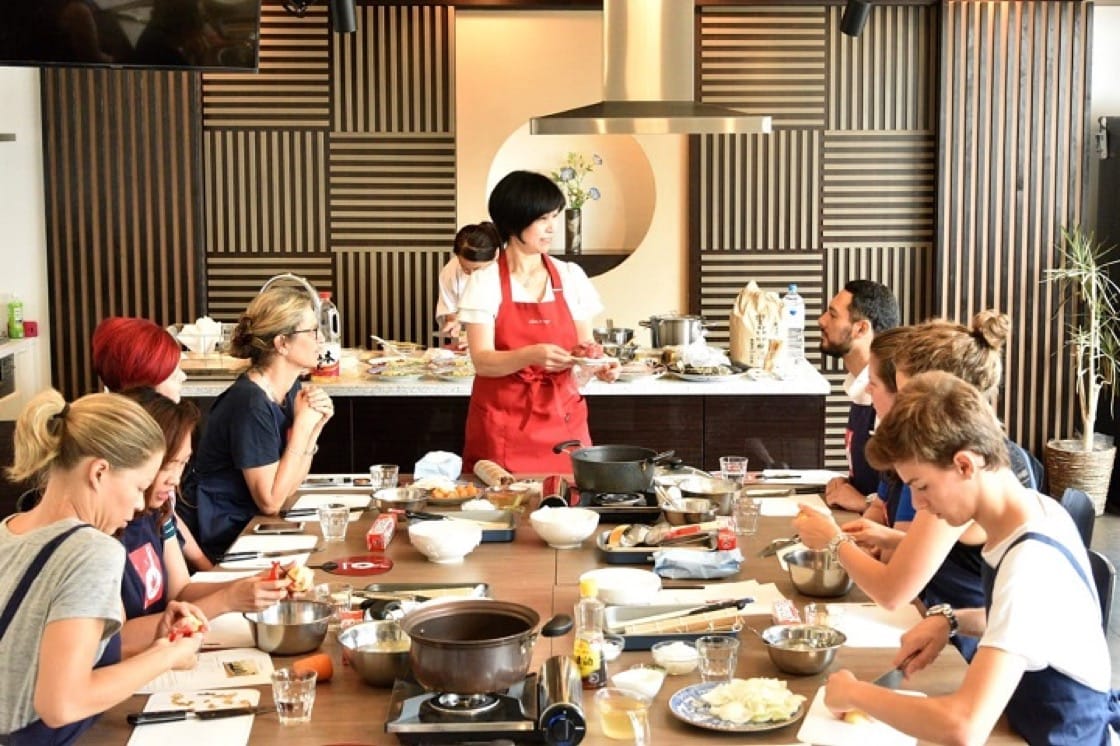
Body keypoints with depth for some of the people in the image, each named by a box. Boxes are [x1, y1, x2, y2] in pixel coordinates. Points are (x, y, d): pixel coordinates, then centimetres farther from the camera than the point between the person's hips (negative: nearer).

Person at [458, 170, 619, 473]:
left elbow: (585, 346, 11)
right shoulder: (485, 283, -4)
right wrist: (531, 355, -29)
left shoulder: (571, 277, 5)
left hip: (563, 422, 3)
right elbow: (482, 360, -12)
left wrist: (597, 365, -11)